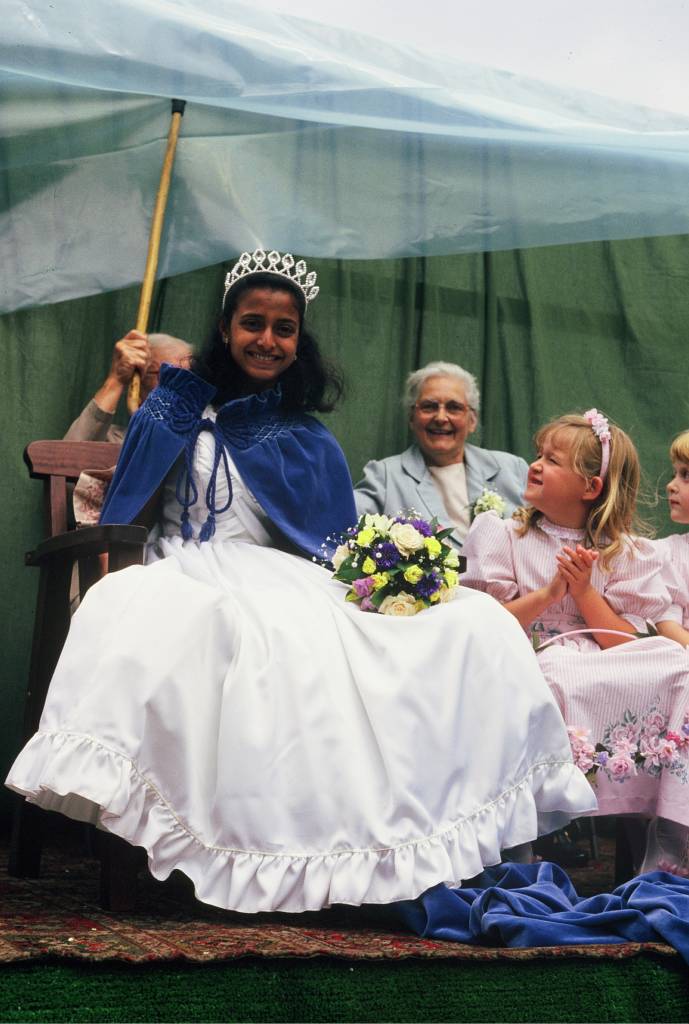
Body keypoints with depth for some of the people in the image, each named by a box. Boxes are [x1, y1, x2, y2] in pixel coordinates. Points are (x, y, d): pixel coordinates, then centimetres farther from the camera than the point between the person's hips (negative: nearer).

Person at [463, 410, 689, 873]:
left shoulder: (624, 554, 10)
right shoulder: (503, 537, 8)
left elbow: (628, 645, 2)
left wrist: (584, 590, -10)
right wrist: (549, 593, -12)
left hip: (609, 675, 2)